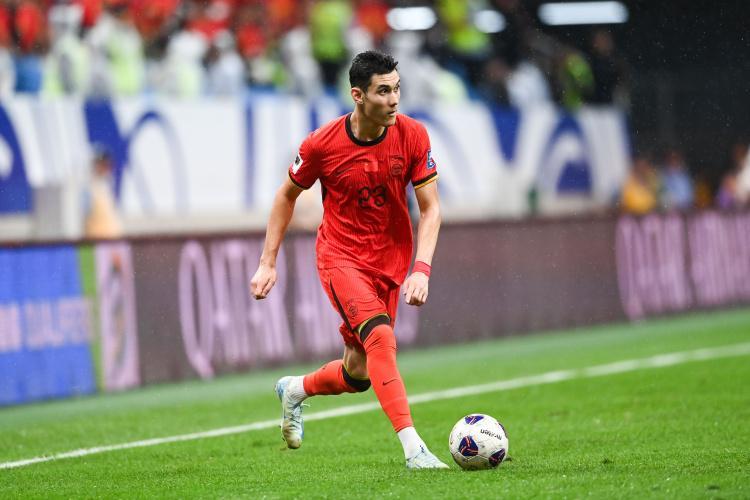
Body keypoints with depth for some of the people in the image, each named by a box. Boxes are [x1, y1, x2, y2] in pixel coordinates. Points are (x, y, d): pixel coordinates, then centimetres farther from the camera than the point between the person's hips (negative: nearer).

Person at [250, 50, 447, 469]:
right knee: (380, 336, -28)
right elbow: (287, 195, 3)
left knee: (358, 374, 7)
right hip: (341, 257, -3)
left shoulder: (412, 136, -11)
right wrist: (268, 263, 1)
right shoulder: (322, 144, -15)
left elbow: (431, 209, -7)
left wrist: (421, 269, -20)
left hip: (390, 261, 3)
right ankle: (413, 449, -31)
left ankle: (295, 391, 40)